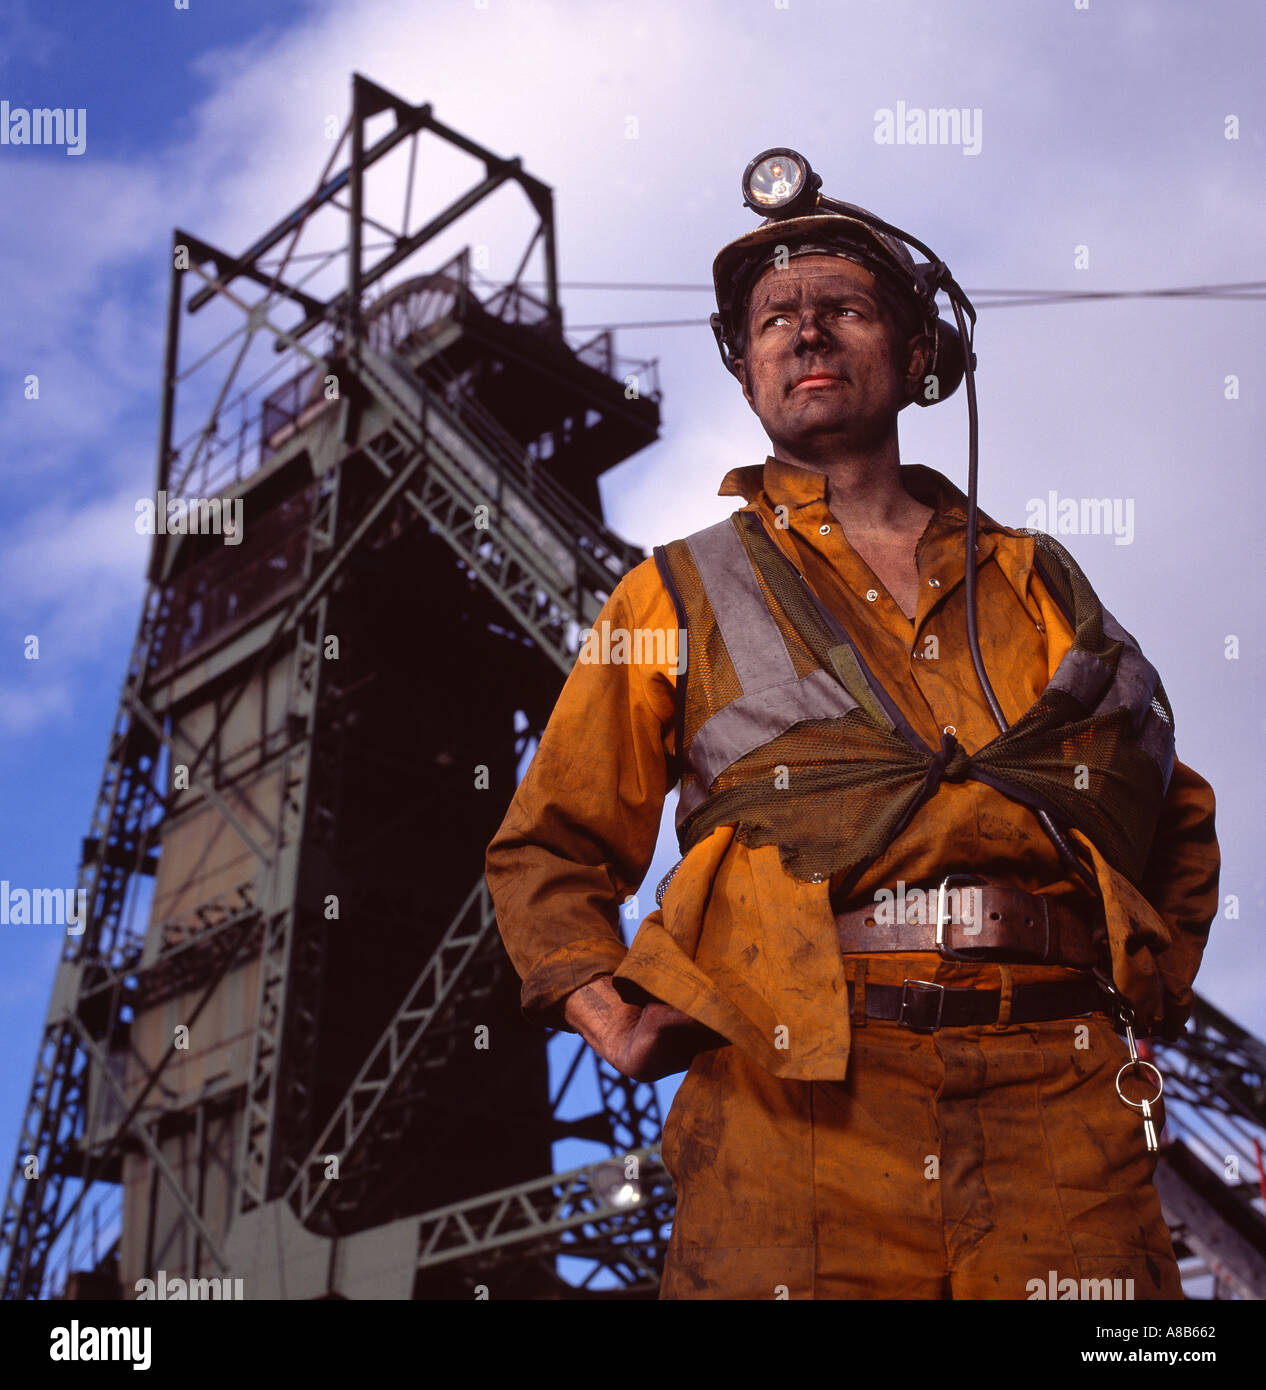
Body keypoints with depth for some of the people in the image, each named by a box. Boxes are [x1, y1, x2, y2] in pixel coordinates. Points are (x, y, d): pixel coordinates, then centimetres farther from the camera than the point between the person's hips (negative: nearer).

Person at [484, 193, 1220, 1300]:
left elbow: (1179, 822, 29)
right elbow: (549, 849, 16)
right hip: (793, 1101, -2)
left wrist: (1148, 997, 13)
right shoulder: (679, 596, 14)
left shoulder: (1038, 585, 20)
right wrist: (610, 1020, -1)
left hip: (1058, 1091, 2)